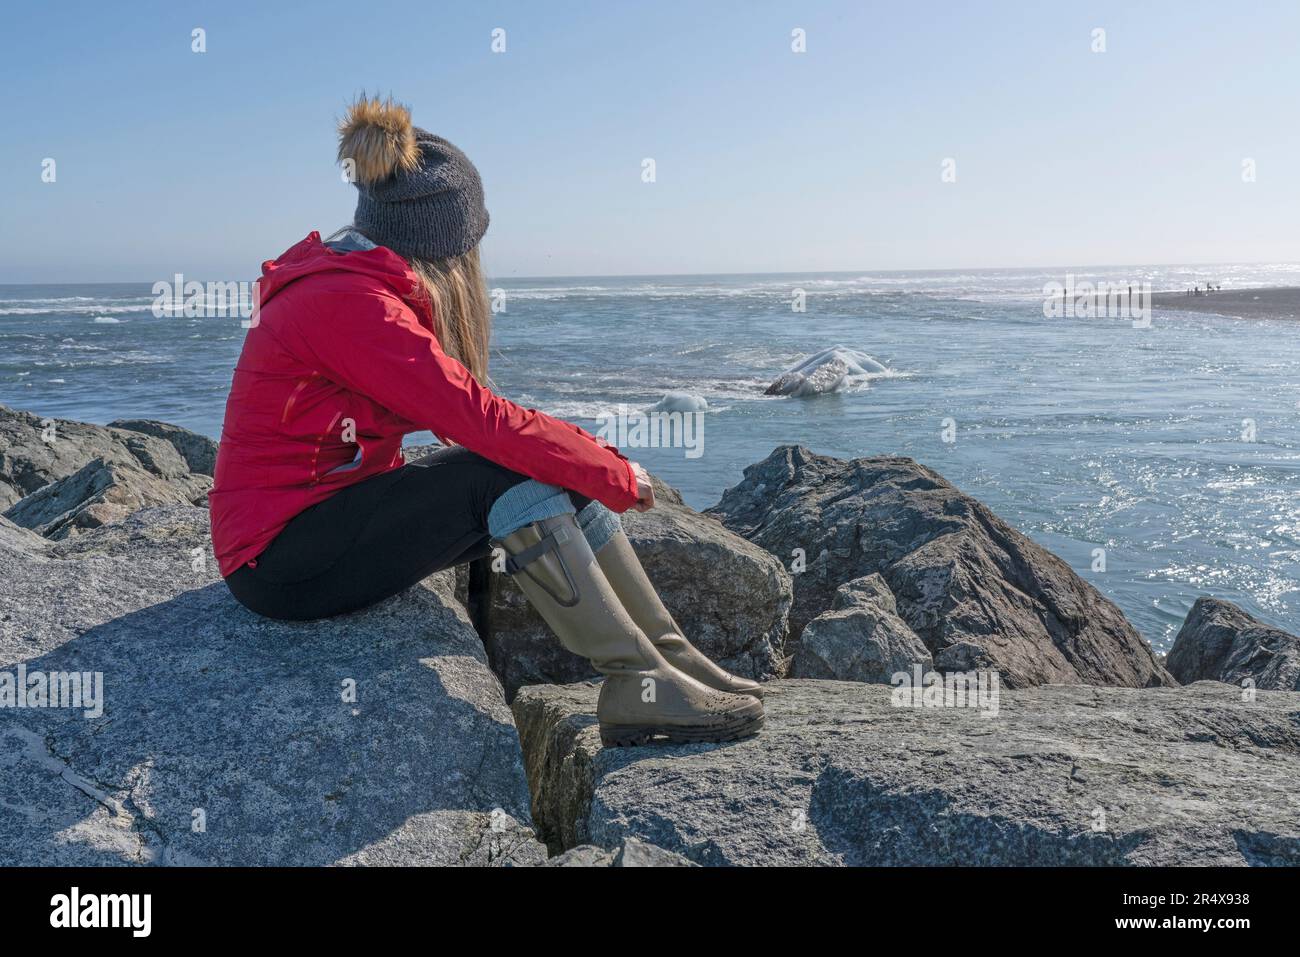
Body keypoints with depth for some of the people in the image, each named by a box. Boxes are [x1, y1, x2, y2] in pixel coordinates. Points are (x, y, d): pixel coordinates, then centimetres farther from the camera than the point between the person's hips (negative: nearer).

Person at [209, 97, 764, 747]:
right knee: (512, 473, -24)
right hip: (282, 558, -9)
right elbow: (481, 418, -25)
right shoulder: (347, 304, -22)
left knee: (558, 466, -3)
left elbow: (460, 411, 8)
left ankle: (673, 656, -2)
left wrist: (596, 457, 2)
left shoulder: (361, 286, 7)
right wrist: (617, 477, -15)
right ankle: (638, 686, -17)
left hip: (332, 510, 9)